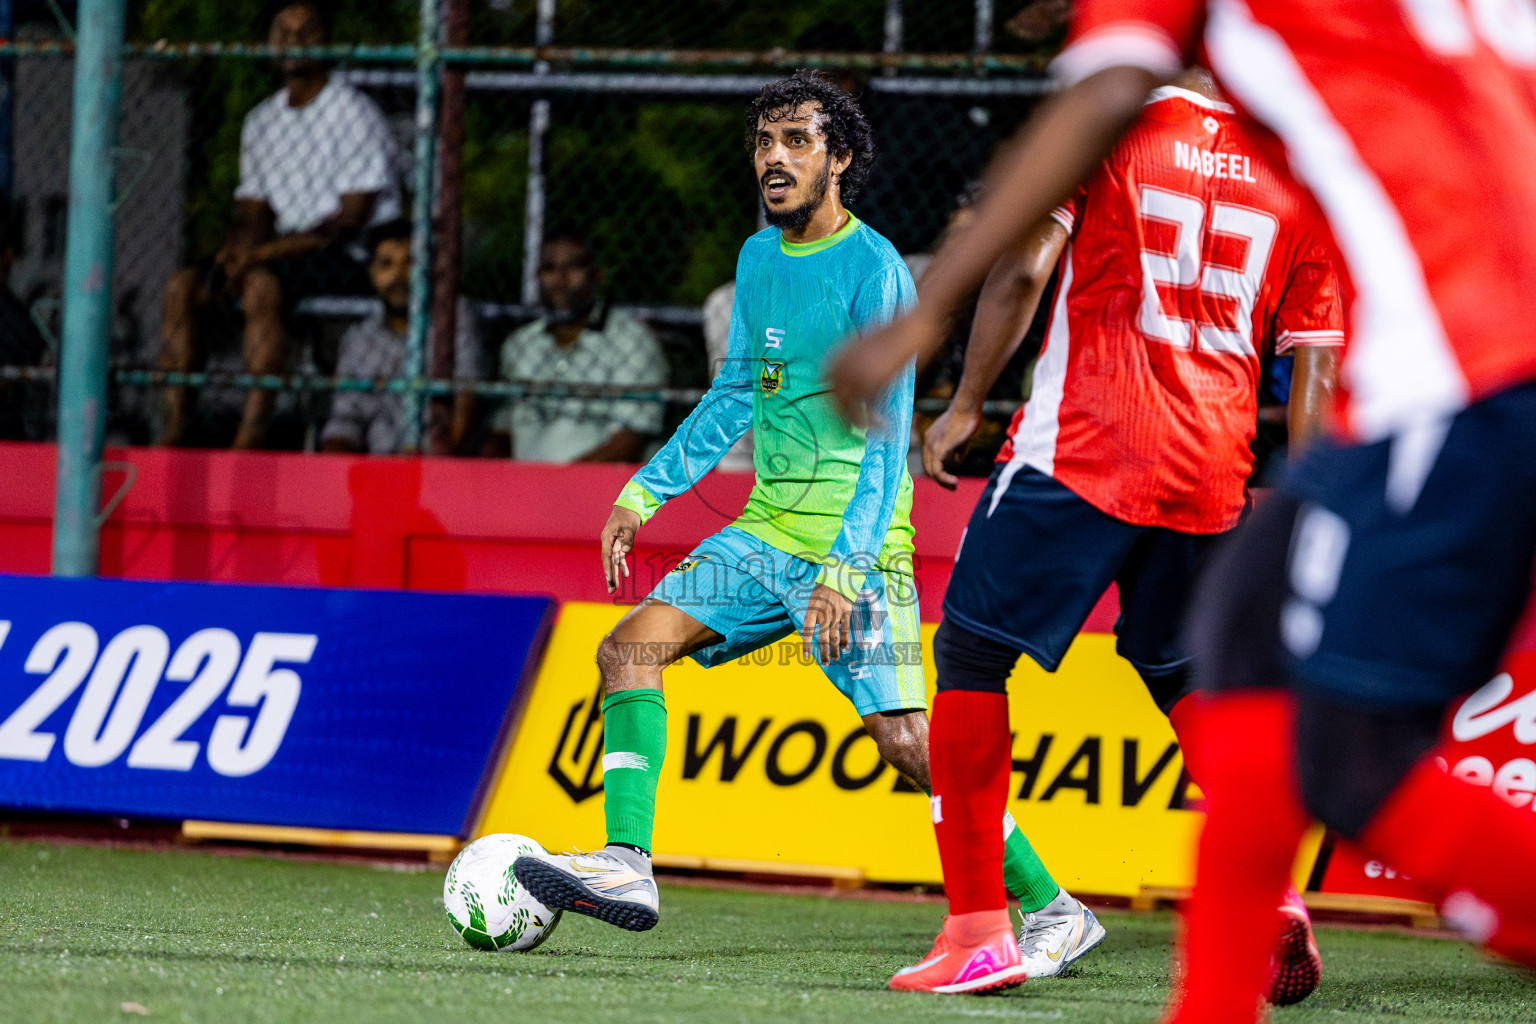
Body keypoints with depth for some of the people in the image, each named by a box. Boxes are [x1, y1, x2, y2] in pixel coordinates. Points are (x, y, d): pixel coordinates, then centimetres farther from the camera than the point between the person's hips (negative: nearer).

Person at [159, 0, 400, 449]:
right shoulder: (260, 122, 17)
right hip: (285, 254, 7)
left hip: (352, 261, -7)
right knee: (182, 285, -12)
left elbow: (349, 222, -13)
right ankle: (176, 425, -21)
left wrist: (262, 252, -19)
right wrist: (234, 252, -8)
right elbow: (253, 214, 16)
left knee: (262, 283, -35)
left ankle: (252, 433, -41)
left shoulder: (356, 114, -6)